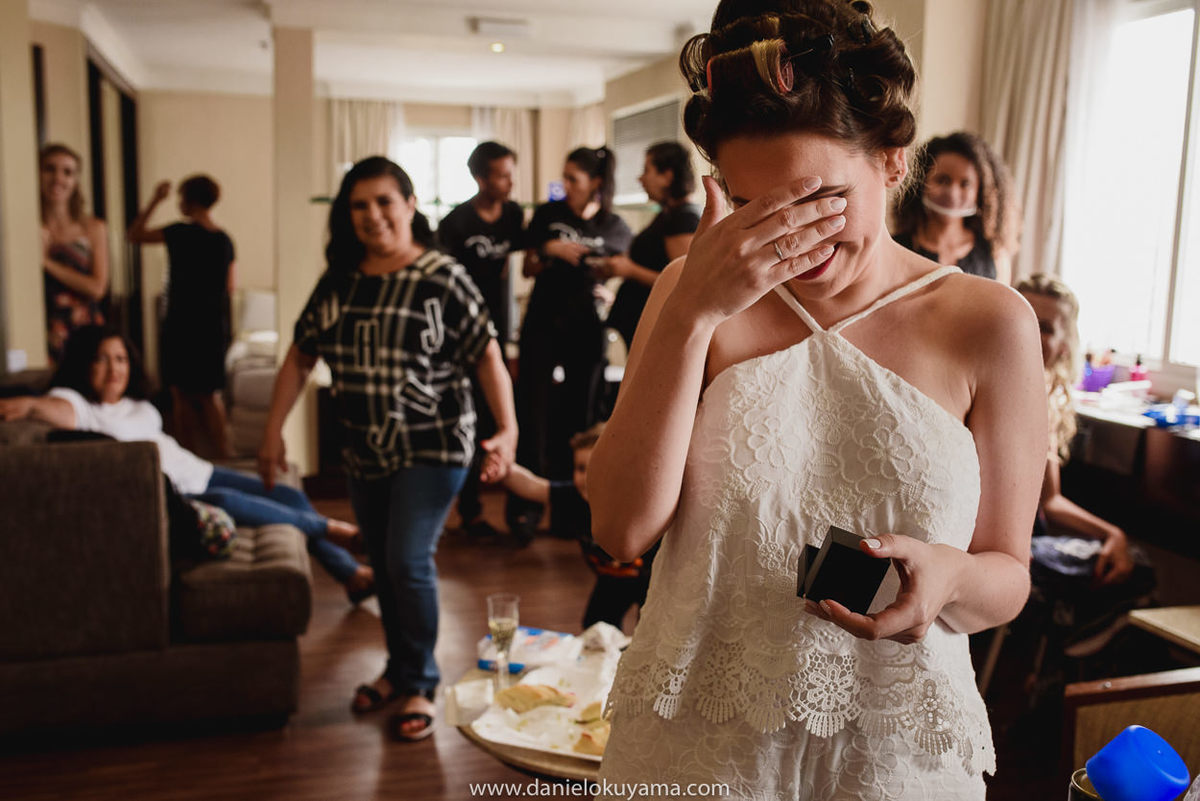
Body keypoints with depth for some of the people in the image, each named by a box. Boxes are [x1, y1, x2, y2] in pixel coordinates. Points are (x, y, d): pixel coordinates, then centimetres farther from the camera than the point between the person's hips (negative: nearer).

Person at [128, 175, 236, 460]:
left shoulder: (181, 233, -11)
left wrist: (155, 200, 3)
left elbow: (133, 235, -2)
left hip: (182, 324, -5)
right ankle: (223, 455, 10)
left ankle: (189, 455, 8)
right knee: (210, 394, 12)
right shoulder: (225, 240, 5)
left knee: (181, 393, 5)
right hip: (215, 325, 5)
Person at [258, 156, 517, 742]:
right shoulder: (338, 281, 5)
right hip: (366, 452, 6)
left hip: (432, 448, -5)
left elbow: (487, 356, -12)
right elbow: (301, 355, 11)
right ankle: (398, 668, 34)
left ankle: (420, 685, 10)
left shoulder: (441, 278, -10)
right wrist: (273, 429, 9)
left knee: (409, 562, -10)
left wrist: (506, 429, -23)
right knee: (383, 565, 14)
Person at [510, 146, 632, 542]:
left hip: (587, 330, 0)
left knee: (578, 416, 4)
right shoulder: (548, 214, 5)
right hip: (543, 323, 0)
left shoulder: (616, 229, 3)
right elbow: (528, 269, 9)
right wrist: (549, 250, -9)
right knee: (534, 412, -4)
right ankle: (524, 506, 5)